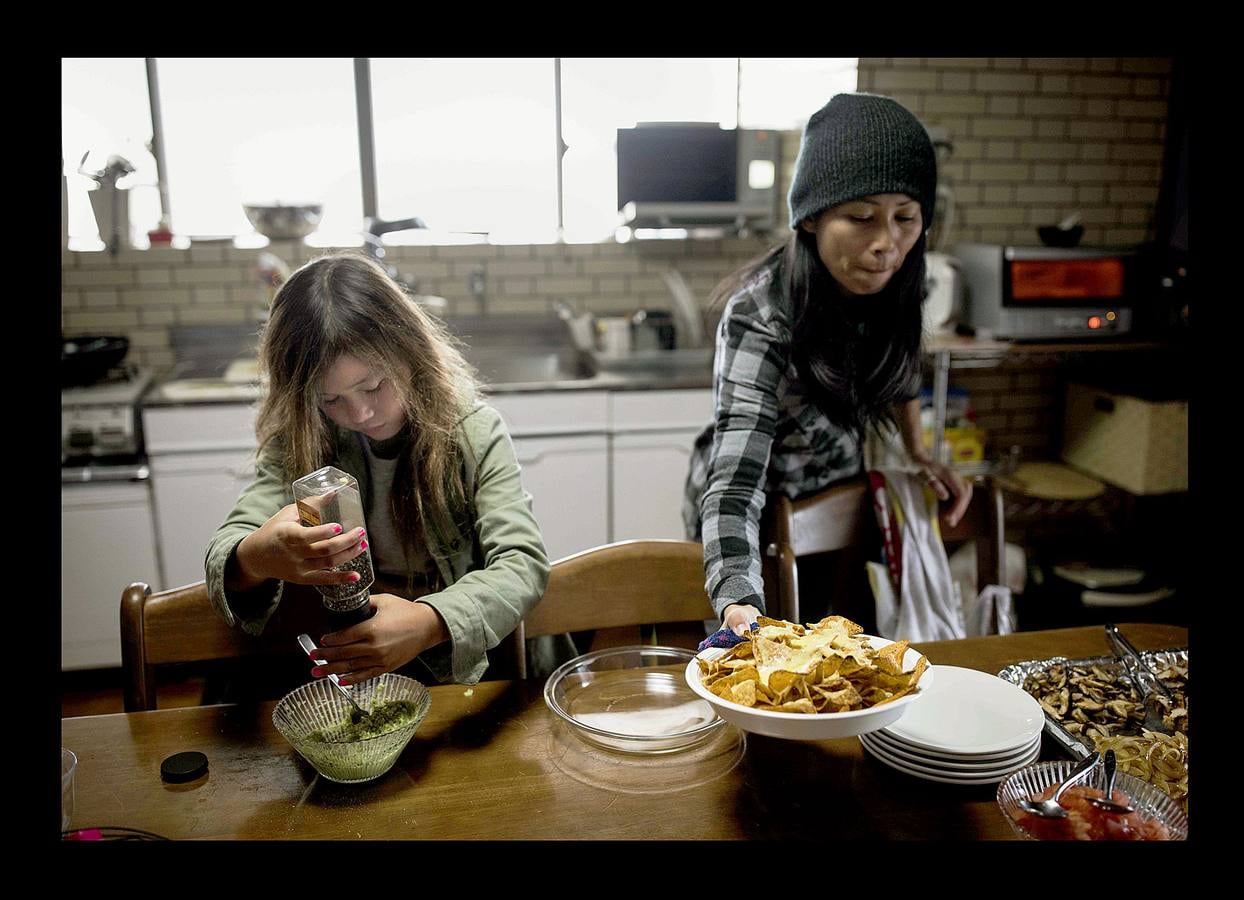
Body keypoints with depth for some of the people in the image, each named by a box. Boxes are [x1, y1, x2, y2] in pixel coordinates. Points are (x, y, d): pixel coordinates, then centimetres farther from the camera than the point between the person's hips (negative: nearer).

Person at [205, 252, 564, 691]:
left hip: (454, 677, -2)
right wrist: (253, 561, -40)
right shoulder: (299, 442, -5)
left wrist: (429, 622, -39)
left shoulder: (473, 431, -11)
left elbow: (523, 563, -19)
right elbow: (225, 555, -14)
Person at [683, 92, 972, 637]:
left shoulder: (890, 282, -17)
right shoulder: (759, 318, -36)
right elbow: (734, 486, -43)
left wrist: (919, 453, -2)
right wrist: (740, 604, -58)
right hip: (761, 521, -5)